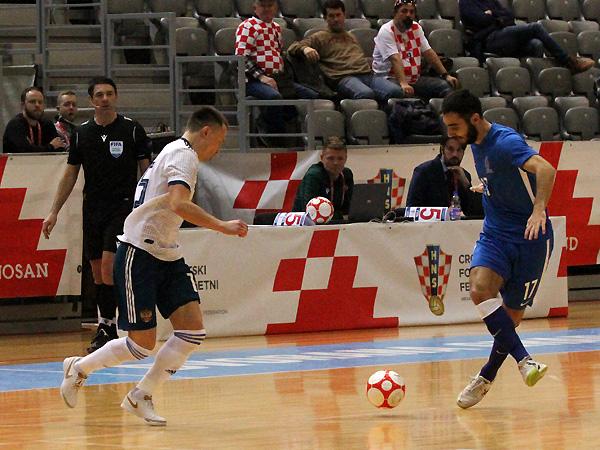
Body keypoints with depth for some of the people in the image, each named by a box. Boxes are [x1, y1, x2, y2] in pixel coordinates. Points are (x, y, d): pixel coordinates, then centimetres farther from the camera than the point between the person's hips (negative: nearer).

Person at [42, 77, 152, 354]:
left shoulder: (132, 130, -1)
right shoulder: (82, 133, 8)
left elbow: (147, 172, 3)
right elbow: (70, 175, 13)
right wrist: (54, 212, 7)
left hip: (123, 206, -4)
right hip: (92, 208, 4)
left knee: (109, 265, -16)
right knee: (97, 272, 5)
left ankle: (106, 326, -12)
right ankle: (105, 328, 11)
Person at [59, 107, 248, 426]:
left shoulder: (175, 153, 17)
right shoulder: (184, 155, -13)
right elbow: (178, 204, -30)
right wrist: (223, 227, -29)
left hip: (167, 256, 10)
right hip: (139, 255, -10)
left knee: (193, 331, -5)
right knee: (142, 343, -6)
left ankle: (140, 397, 6)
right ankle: (78, 368, 18)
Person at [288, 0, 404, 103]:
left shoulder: (351, 38, 36)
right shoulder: (320, 37, 18)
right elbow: (293, 48, 8)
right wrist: (305, 48, -16)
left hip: (367, 75, 5)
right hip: (344, 77, -5)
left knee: (396, 91, -26)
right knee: (366, 94, -41)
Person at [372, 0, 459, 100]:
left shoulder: (416, 28, 12)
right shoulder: (386, 31, -11)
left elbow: (429, 53, 13)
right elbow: (395, 59, -25)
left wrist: (446, 75, 4)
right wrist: (403, 84, -37)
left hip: (415, 79, 7)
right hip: (391, 79, -7)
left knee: (444, 85, -13)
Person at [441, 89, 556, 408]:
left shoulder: (506, 142, -21)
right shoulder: (476, 144, 6)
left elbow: (545, 169, -38)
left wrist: (539, 209, -50)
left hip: (530, 237, -7)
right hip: (495, 235, 7)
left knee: (512, 314, 0)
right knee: (480, 290, -22)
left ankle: (487, 377, 20)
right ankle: (523, 360, -23)